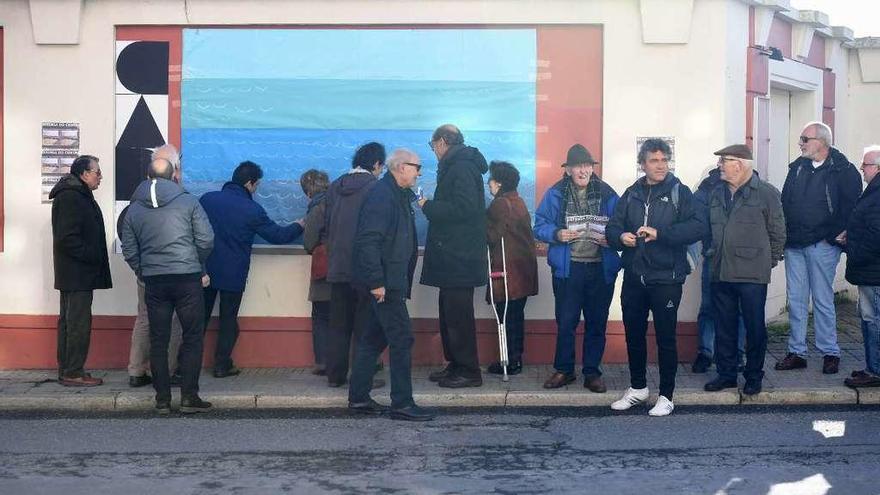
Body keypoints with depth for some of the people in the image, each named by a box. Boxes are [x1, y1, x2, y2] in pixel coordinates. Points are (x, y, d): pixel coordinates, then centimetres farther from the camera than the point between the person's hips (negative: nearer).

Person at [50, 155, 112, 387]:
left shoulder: (78, 196, 18)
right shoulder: (70, 198, -15)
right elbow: (67, 238, -23)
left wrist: (94, 257, 13)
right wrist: (91, 255, -16)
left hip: (74, 274, 11)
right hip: (77, 274, -11)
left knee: (69, 321, 13)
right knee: (79, 322, -8)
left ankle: (66, 371, 19)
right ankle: (73, 373, -5)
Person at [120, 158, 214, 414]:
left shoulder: (134, 209, 8)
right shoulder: (188, 201, 0)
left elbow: (128, 251, 7)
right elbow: (206, 240, -4)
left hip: (154, 281, 3)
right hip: (187, 278, -3)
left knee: (158, 341, 9)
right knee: (193, 337, 5)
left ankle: (163, 399, 11)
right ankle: (189, 397, 2)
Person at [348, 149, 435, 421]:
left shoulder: (399, 195, 16)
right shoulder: (381, 195, -15)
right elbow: (368, 240, -22)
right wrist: (376, 281, -24)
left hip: (391, 281, 10)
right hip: (384, 283, -10)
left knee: (374, 338, 13)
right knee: (401, 338, -7)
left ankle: (358, 398, 20)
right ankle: (402, 403, -2)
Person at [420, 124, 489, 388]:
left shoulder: (461, 168, -14)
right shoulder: (455, 166, 17)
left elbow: (463, 208, -23)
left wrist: (428, 206, -13)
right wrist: (432, 206, 9)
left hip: (458, 257, -10)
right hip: (454, 255, 10)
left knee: (458, 315, -6)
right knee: (450, 313, 15)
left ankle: (468, 371, -1)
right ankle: (456, 365, 22)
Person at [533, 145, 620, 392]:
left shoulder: (607, 194, 2)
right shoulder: (556, 194, -1)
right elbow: (540, 225, 0)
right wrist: (556, 234, -18)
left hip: (601, 269, 1)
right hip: (567, 269, -1)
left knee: (597, 323, 9)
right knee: (565, 322, 5)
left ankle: (592, 372, 20)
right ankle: (563, 370, 20)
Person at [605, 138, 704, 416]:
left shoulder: (679, 192, -3)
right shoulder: (631, 195, 10)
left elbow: (696, 228, -15)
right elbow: (612, 227, 8)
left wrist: (660, 233, -24)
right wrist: (621, 237, -15)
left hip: (666, 279, -4)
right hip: (634, 278, 4)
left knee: (666, 338, 2)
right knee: (633, 335, 14)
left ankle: (666, 396, 13)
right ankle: (638, 388, 31)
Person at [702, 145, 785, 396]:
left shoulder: (766, 193, -6)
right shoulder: (717, 194, 11)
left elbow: (777, 232, -1)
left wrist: (770, 260, 2)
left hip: (752, 274, -5)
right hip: (721, 272, 5)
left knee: (754, 327, 3)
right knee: (724, 326, 10)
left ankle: (754, 377, 14)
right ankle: (726, 374, 20)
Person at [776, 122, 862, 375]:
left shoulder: (843, 171, -6)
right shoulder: (797, 167, 12)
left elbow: (851, 207, -9)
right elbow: (785, 202, 16)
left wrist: (834, 236, -12)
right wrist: (783, 234, 6)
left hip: (821, 246, -6)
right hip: (794, 245, 6)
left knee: (823, 301, 0)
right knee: (795, 300, 8)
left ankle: (830, 352, 12)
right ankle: (796, 352, 15)